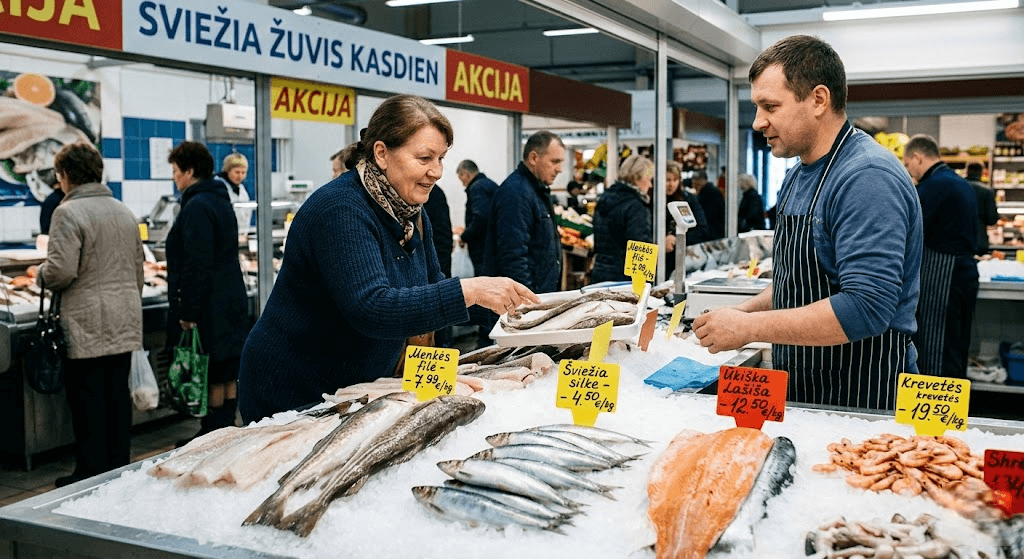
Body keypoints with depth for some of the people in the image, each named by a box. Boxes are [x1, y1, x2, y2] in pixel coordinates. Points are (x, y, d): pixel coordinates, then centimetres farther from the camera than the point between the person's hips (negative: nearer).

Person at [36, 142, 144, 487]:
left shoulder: (69, 213, -11)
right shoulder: (124, 212, 12)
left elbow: (61, 272, -19)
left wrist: (40, 274, 2)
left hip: (86, 327, -7)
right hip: (125, 325, 7)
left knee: (88, 401, 1)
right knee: (118, 396, 12)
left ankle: (91, 477, 8)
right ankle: (119, 469, 19)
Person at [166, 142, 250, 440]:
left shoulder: (197, 206, -16)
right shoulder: (220, 201, 15)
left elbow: (197, 266, -21)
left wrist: (188, 312, -20)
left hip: (210, 308, -10)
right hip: (232, 301, 10)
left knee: (212, 378, -3)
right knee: (229, 375, 13)